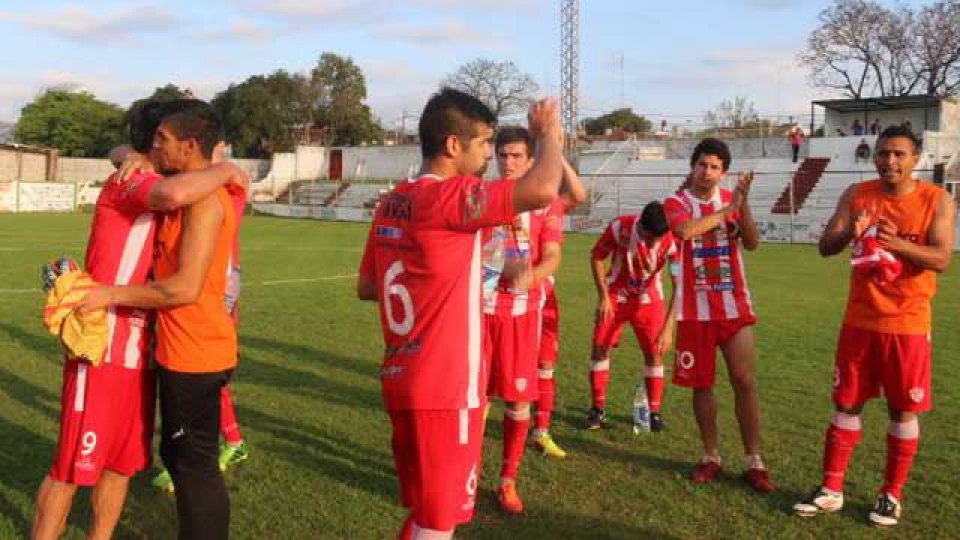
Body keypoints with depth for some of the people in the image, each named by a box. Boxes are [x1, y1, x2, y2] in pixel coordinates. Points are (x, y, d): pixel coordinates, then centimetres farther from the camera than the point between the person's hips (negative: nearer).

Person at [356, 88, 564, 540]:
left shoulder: (392, 204, 9)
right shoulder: (448, 197, -18)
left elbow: (366, 288, 17)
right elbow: (543, 190, -29)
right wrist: (549, 133, -10)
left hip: (403, 381, 9)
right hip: (444, 389, -8)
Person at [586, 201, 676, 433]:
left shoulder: (672, 240, -26)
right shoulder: (619, 227, -24)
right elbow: (596, 257, -8)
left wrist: (668, 327, -28)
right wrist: (603, 296, -13)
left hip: (649, 300, 0)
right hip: (615, 295, 0)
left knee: (654, 353, -1)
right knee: (600, 348, -3)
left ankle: (654, 412, 12)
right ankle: (598, 409, 9)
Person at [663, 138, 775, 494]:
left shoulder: (732, 201, 7)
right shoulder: (675, 204, -1)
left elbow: (752, 244, -8)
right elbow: (686, 230, -25)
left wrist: (743, 203, -20)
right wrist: (728, 209, -21)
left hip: (734, 306, 1)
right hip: (695, 311, -1)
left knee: (744, 381, -1)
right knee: (702, 385, 6)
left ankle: (754, 462, 7)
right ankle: (711, 458, 20)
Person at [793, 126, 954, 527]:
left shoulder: (936, 200, -5)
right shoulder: (857, 195, 2)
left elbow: (941, 259, -14)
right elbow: (825, 247, -3)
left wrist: (897, 243, -30)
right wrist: (849, 233, -25)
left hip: (907, 324, -2)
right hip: (859, 320, 2)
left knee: (903, 410, 5)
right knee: (846, 403, 7)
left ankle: (891, 495, 20)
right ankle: (831, 490, 17)